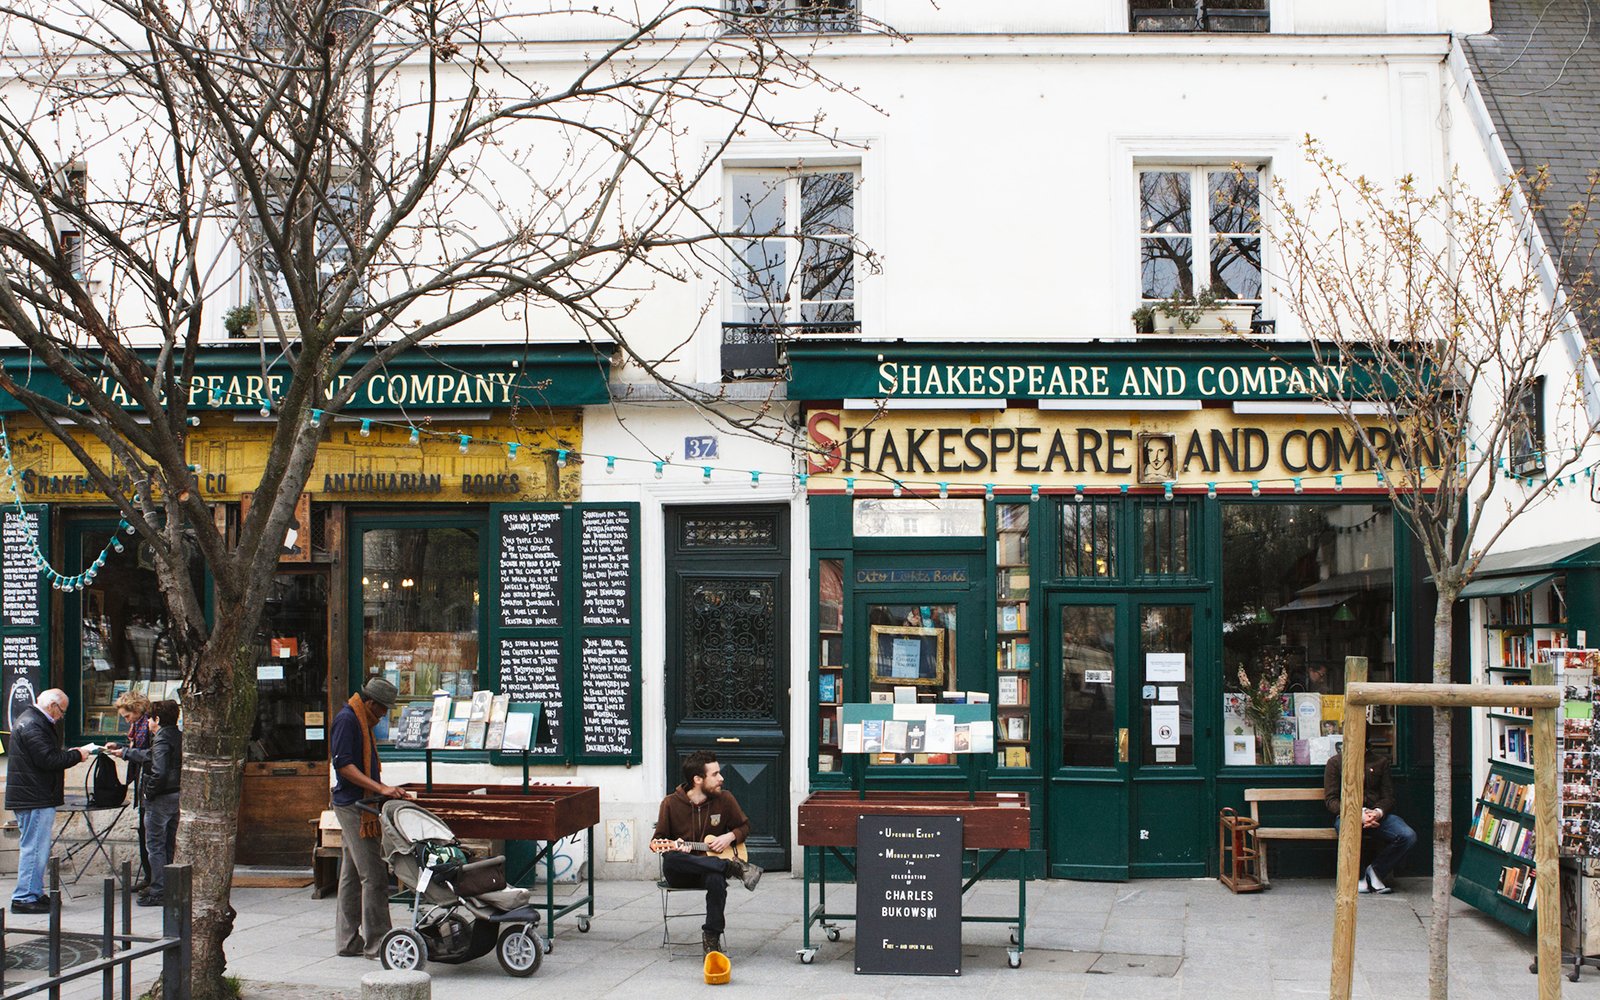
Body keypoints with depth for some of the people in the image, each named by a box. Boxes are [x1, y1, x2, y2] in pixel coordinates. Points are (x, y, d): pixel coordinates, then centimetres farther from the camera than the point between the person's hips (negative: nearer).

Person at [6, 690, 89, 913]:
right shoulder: (32, 726, -17)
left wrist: (70, 754, 10)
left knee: (35, 848, 15)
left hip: (34, 798, 11)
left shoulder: (29, 721, 18)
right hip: (34, 798, -11)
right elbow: (48, 760, -23)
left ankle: (34, 893, 21)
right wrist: (76, 755, -11)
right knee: (34, 848, -8)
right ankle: (24, 897, -5)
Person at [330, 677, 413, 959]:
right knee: (373, 874, -10)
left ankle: (348, 941, 17)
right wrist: (380, 788, -23)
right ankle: (376, 943, -7)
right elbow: (344, 765, -20)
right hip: (353, 806, -11)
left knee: (352, 876, 12)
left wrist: (387, 790, 14)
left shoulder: (363, 722, 19)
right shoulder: (346, 719, -12)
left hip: (360, 806, 11)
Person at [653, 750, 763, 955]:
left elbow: (744, 826, 16)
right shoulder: (671, 803, -4)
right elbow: (659, 840, 3)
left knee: (716, 879, -37)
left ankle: (711, 938, -19)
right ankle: (733, 867, -31)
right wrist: (674, 847, -19)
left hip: (710, 866, 1)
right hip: (680, 875, -1)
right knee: (670, 859, -38)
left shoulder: (724, 799, 2)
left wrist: (730, 836, -6)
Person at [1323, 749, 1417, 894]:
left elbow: (1388, 796, 12)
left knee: (1408, 836, -25)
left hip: (1377, 815, 3)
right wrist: (1358, 814, -16)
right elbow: (1331, 800, 1)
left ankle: (1376, 870, -5)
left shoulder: (1380, 762, 18)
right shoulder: (1335, 762, 9)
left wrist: (1378, 812, -13)